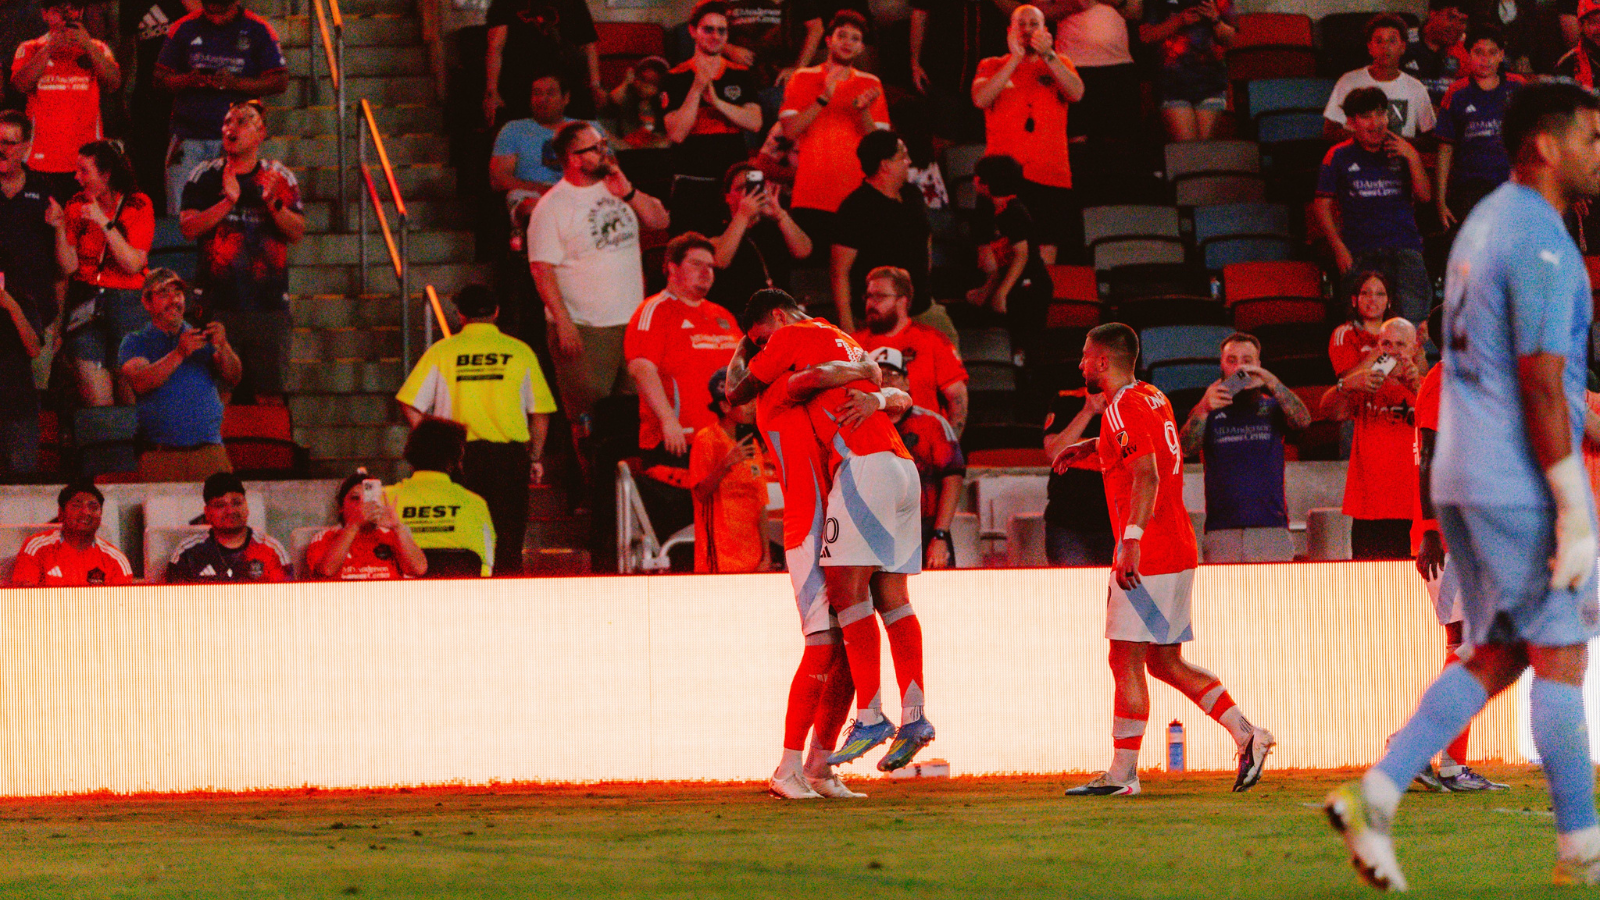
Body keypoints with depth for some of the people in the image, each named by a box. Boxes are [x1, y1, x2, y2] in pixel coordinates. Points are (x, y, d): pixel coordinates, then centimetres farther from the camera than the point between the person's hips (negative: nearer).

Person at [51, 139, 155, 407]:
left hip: (127, 302, -2)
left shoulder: (138, 206, -2)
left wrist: (104, 222, -17)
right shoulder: (76, 206, 5)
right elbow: (69, 266, 0)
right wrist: (60, 228, -14)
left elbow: (134, 265, -12)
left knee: (131, 393, -3)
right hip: (85, 302, 2)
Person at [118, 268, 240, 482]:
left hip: (209, 450, 2)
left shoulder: (203, 339, 18)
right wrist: (179, 354, -19)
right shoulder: (134, 343, 11)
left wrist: (223, 348, -16)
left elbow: (232, 377, 5)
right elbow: (140, 383, -8)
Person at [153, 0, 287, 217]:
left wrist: (235, 83, -15)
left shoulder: (258, 30, 3)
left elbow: (280, 81, -1)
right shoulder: (185, 28, 9)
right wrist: (189, 80, -11)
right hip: (189, 136, 2)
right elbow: (161, 76, 11)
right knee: (179, 212, -5)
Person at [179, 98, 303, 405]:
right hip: (218, 302, -1)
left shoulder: (281, 178, 11)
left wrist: (272, 202, -16)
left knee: (269, 397, -3)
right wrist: (228, 201, -16)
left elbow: (297, 233, 2)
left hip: (268, 302, 1)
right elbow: (188, 227, -3)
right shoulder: (205, 176, 9)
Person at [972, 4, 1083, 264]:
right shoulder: (992, 66, 13)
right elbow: (980, 99, -7)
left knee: (1046, 257, -5)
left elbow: (1076, 93, -4)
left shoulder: (1059, 65, 17)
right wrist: (1015, 58, -10)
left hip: (1051, 177, 1)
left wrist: (1048, 56, -14)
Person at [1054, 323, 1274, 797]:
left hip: (1146, 557, -10)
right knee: (1164, 661, 14)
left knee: (1126, 661, -6)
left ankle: (1122, 774, -6)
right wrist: (1092, 447, 30)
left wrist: (1132, 541, -33)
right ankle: (1246, 735, 7)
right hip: (1179, 551, 10)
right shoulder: (1153, 398, 16)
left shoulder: (1123, 408, -13)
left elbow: (1147, 475, -25)